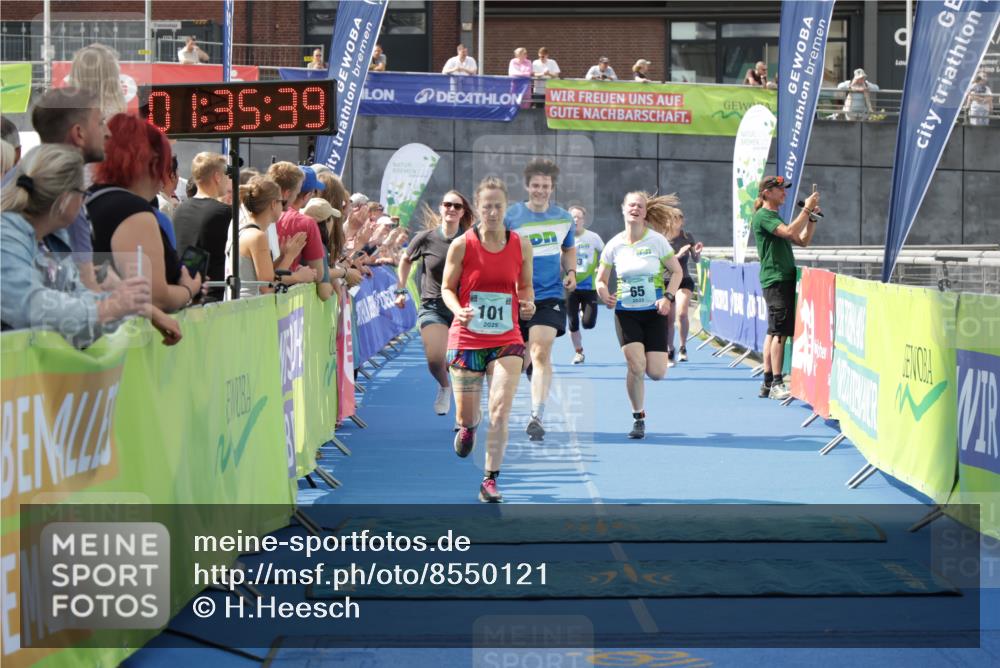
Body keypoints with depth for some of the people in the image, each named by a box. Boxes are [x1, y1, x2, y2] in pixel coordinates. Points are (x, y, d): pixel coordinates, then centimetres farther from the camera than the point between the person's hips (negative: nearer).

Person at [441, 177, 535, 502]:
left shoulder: (521, 245, 0)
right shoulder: (462, 245, -6)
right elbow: (447, 288, 2)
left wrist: (529, 304, -9)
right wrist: (459, 311, -18)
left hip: (507, 340, 1)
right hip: (467, 338, 0)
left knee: (500, 411, -15)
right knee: (467, 417, 7)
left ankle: (490, 482, -5)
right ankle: (468, 426, 47)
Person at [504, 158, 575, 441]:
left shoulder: (564, 218, 6)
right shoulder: (511, 216, -4)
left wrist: (571, 272, 6)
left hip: (550, 295, 0)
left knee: (541, 353, -15)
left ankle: (537, 417, -19)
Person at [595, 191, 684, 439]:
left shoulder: (656, 241, -4)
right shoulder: (614, 245, 0)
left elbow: (676, 271, 3)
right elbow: (601, 278, 8)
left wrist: (668, 297, -11)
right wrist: (604, 294, -14)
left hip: (654, 312, 0)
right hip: (626, 312, 0)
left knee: (656, 373, -8)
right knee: (636, 366, -16)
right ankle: (638, 419, 2)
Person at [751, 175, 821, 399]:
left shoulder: (774, 217, 22)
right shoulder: (763, 216, -8)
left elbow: (802, 240, 19)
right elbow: (790, 232, -23)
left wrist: (812, 218, 7)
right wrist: (807, 209, -17)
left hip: (783, 279, 10)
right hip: (776, 280, -10)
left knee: (774, 332, 9)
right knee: (780, 331, -12)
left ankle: (767, 384, 11)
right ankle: (776, 384, -14)